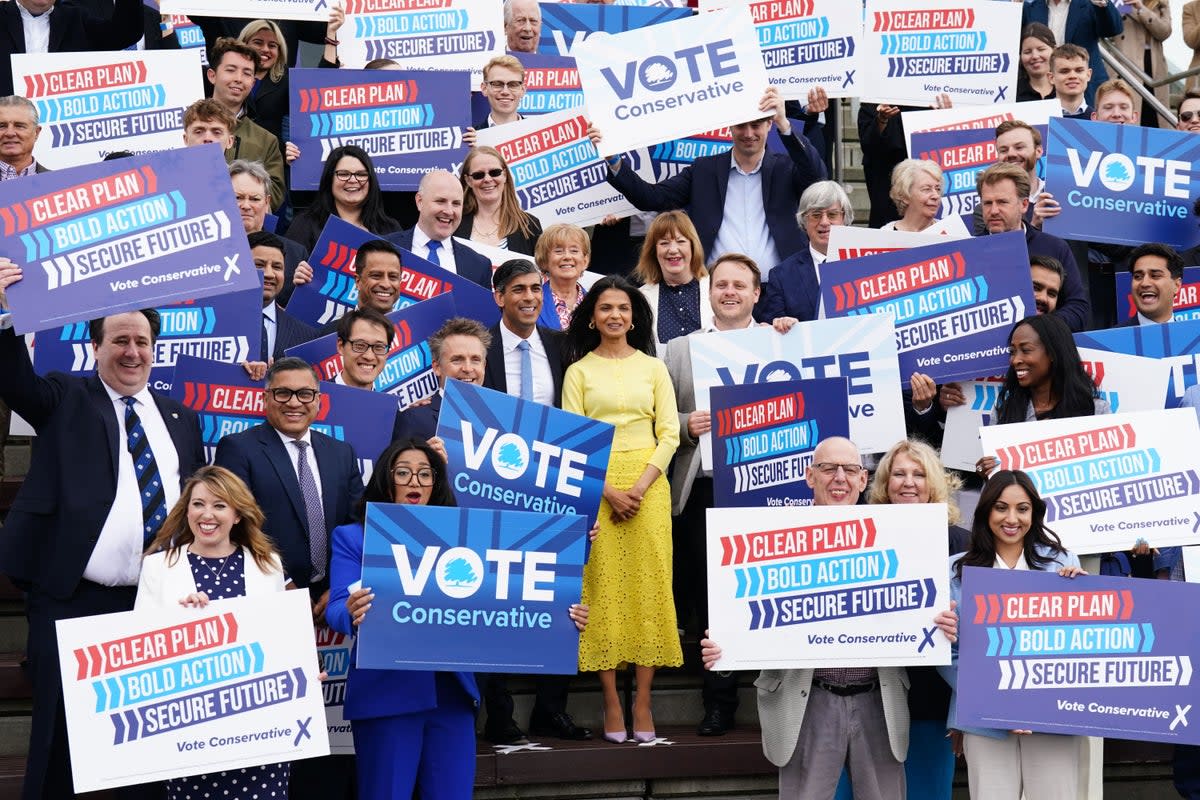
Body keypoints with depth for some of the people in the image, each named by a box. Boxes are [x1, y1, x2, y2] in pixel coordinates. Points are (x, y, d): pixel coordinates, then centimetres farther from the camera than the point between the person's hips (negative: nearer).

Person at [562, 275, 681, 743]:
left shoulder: (653, 367, 11)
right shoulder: (579, 371, 7)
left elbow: (669, 434, 5)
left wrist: (641, 488, -9)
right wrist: (609, 491, -11)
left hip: (648, 483, 1)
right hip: (595, 486, -1)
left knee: (648, 584, -3)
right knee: (603, 586, -4)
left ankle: (642, 701, -1)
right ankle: (611, 701, -1)